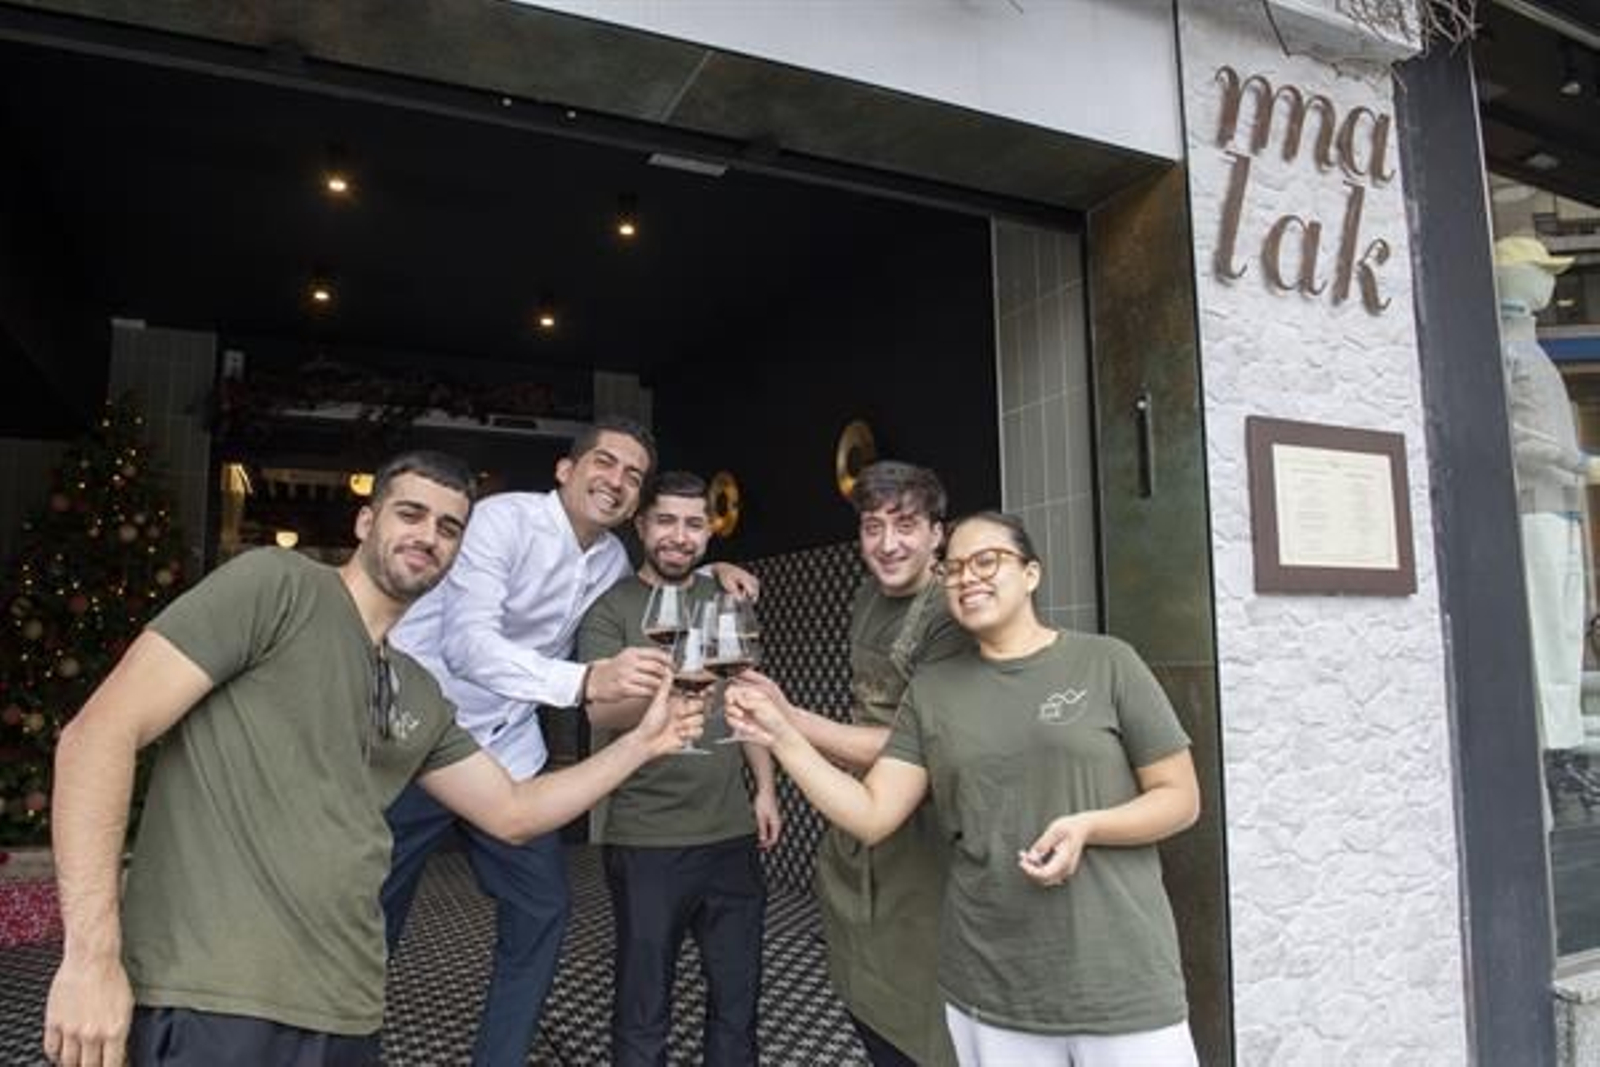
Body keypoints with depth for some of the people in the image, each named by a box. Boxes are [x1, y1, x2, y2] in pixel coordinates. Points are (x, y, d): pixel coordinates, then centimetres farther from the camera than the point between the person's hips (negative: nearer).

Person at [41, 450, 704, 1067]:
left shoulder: (422, 699, 15)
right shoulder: (277, 585, -6)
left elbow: (512, 812, 19)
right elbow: (101, 732, -12)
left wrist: (641, 743, 13)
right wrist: (91, 954, -18)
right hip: (215, 1005, -7)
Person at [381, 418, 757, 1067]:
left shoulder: (613, 559, 4)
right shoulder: (506, 519, -18)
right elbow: (468, 643, -30)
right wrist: (587, 680, -46)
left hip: (508, 750, 7)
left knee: (542, 910, 7)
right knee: (367, 920, 1)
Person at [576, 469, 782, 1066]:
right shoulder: (611, 607, -5)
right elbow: (600, 711, -18)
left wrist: (766, 789, 8)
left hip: (731, 830, 4)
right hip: (644, 836, -4)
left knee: (738, 996, 13)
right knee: (643, 1006, 7)